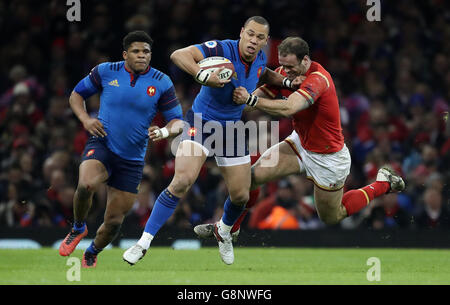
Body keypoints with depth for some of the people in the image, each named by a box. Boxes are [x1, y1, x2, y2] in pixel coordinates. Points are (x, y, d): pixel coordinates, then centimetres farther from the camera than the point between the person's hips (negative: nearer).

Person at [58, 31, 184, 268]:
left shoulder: (162, 83, -2)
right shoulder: (106, 72, -2)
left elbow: (178, 121, 0)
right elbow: (76, 95, 12)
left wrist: (165, 132, -24)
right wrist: (85, 119, -7)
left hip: (132, 160, 2)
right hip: (101, 145, -2)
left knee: (114, 221, 3)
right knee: (86, 184, -35)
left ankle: (92, 253, 36)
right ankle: (78, 228, -4)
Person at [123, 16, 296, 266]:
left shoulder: (260, 59, -2)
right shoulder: (222, 50, -23)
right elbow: (178, 55, -35)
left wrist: (285, 81, 9)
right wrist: (204, 77, -48)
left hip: (231, 128, 6)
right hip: (201, 121, -6)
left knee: (240, 195, 7)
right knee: (182, 181, -24)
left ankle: (223, 232, 42)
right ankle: (144, 242, -19)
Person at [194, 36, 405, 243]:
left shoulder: (318, 79, -34)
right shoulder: (284, 73, -10)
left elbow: (288, 109, -47)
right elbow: (259, 97, -7)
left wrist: (251, 100, -51)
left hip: (328, 156, -6)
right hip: (300, 143, 6)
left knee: (331, 218, 13)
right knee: (254, 174, -12)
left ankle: (382, 184, 30)